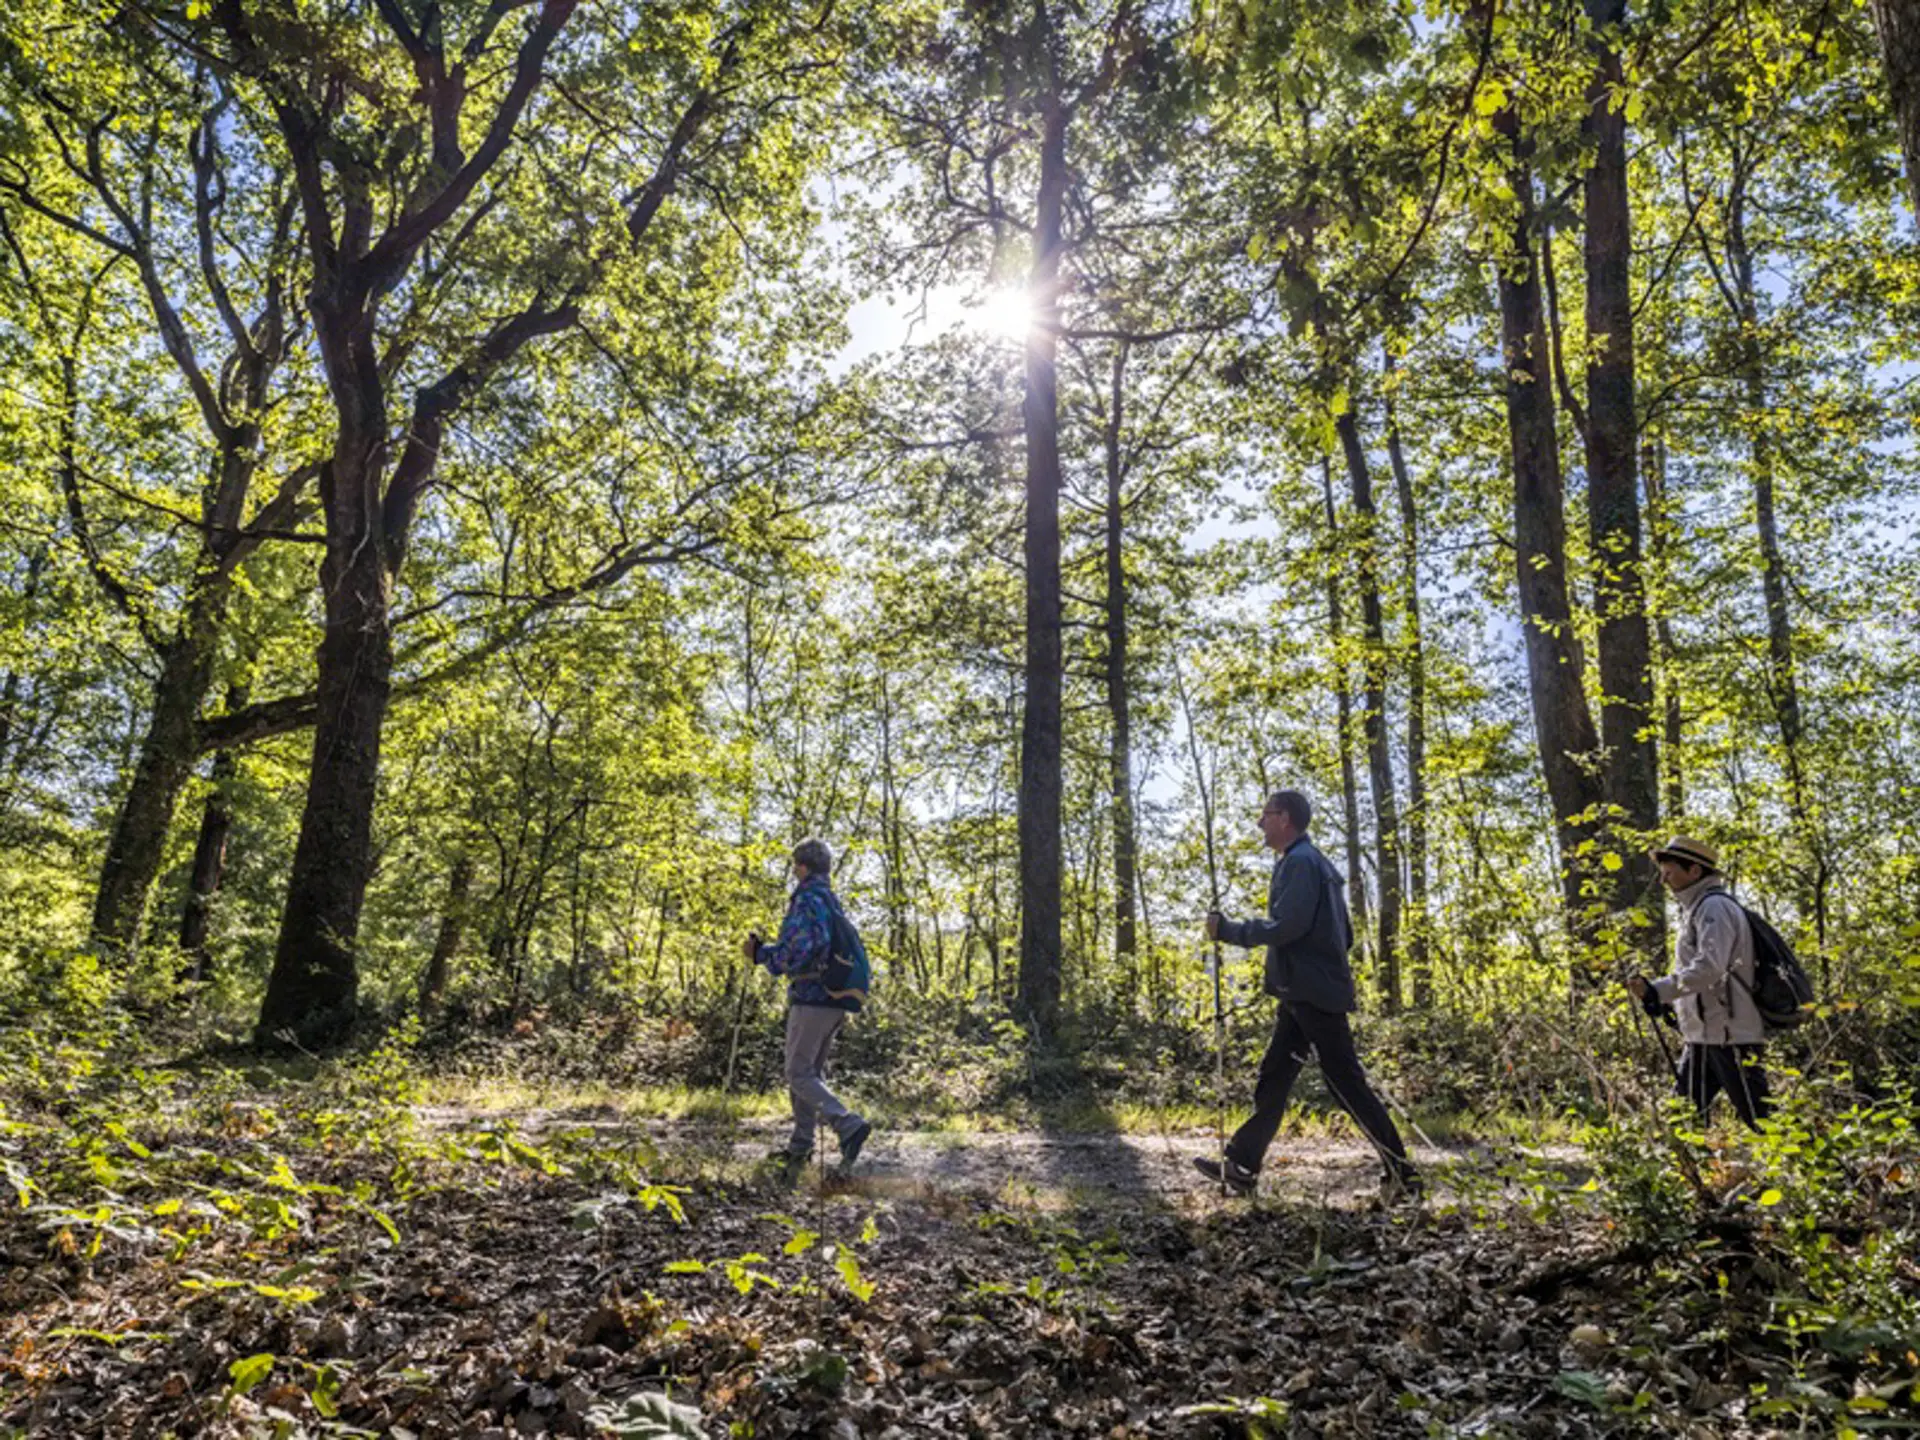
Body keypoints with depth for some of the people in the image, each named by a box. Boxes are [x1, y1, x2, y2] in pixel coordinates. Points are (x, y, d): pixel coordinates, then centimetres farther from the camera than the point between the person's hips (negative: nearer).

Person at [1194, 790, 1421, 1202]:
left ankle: (1402, 1175, 5)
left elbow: (1285, 927, -24)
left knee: (1346, 1084, -4)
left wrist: (1227, 930, -15)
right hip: (1306, 993, 10)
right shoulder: (1315, 863, 18)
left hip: (1312, 994, -10)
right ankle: (1241, 1166, 14)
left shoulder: (1300, 862, -14)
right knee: (1273, 1079, 10)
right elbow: (1344, 935, 21)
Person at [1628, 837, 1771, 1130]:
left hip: (1730, 1036, -10)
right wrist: (1663, 998, 10)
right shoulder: (1695, 909, 18)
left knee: (1759, 1121, -2)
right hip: (1704, 1037, 10)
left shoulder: (1714, 906, -12)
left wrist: (1657, 990, -23)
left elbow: (1709, 967, -24)